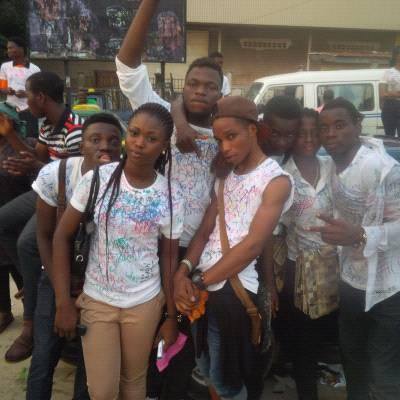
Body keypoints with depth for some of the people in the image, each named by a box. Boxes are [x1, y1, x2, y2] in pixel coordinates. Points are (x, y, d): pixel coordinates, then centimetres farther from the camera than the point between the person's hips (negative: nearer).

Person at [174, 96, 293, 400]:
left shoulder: (276, 180, -8)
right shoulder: (225, 177, 14)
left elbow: (252, 245, -16)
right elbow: (204, 231, 8)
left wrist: (200, 282, -13)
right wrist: (183, 272, -9)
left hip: (232, 289, -6)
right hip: (201, 286, 7)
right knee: (205, 370, 19)